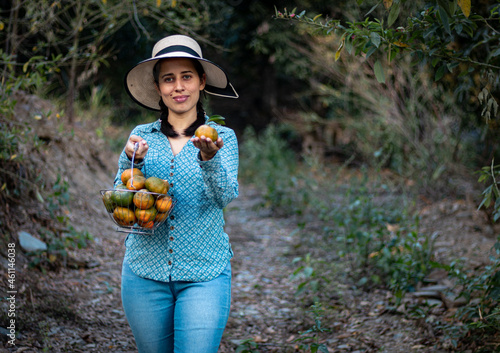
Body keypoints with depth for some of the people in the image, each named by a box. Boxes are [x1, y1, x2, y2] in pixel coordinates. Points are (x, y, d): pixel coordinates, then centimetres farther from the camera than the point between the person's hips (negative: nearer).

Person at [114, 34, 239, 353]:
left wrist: (209, 158, -33)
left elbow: (227, 195, -14)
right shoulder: (142, 135, 5)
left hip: (204, 274, -2)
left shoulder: (223, 137, 0)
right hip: (145, 270, 2)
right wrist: (131, 161, -19)